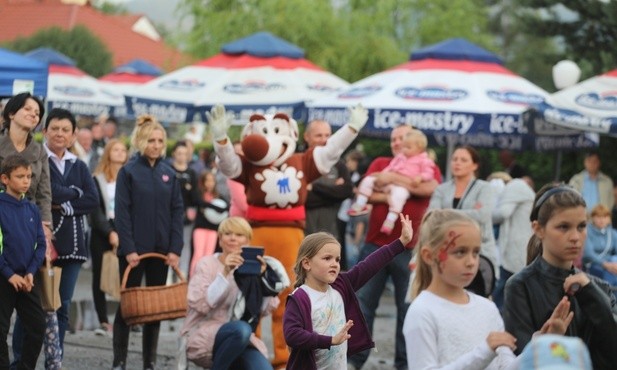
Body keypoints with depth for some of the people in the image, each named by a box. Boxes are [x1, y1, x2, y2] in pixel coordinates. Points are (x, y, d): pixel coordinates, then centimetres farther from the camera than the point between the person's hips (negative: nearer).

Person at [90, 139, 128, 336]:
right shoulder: (98, 180, 6)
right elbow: (96, 210, -2)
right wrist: (109, 232, -15)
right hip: (102, 234, 0)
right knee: (100, 277, 0)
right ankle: (103, 321, 4)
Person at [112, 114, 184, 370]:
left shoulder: (169, 174, 7)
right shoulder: (128, 172, -4)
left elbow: (177, 212, 5)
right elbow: (122, 213, -8)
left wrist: (175, 248, -3)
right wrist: (128, 249, -15)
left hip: (161, 250, 4)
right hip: (135, 249, -4)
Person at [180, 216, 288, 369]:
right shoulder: (207, 264, -2)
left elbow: (265, 310, 0)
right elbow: (199, 304, -19)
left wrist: (262, 277, -12)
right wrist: (225, 273, -23)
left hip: (242, 339, 4)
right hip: (204, 337, -4)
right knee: (241, 329, -36)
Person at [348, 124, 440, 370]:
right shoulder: (380, 164, 13)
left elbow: (428, 188, -17)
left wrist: (391, 178, -14)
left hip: (409, 249, -2)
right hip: (375, 245, 2)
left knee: (408, 307, 3)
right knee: (362, 302, 1)